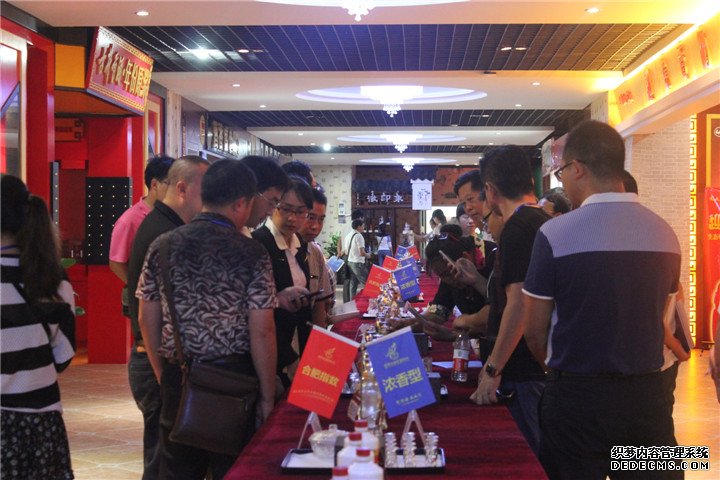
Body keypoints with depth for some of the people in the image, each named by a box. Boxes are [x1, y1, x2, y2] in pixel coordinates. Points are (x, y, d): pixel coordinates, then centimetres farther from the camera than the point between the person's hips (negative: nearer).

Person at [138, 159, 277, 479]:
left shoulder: (162, 246, 1)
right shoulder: (251, 254, -10)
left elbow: (147, 320, 6)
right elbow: (261, 332, -12)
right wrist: (267, 396, -2)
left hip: (177, 379, 4)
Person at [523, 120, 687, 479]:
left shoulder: (555, 233, -14)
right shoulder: (665, 233, 1)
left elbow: (534, 330, -7)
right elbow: (657, 319, 10)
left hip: (578, 398, -4)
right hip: (647, 395, 4)